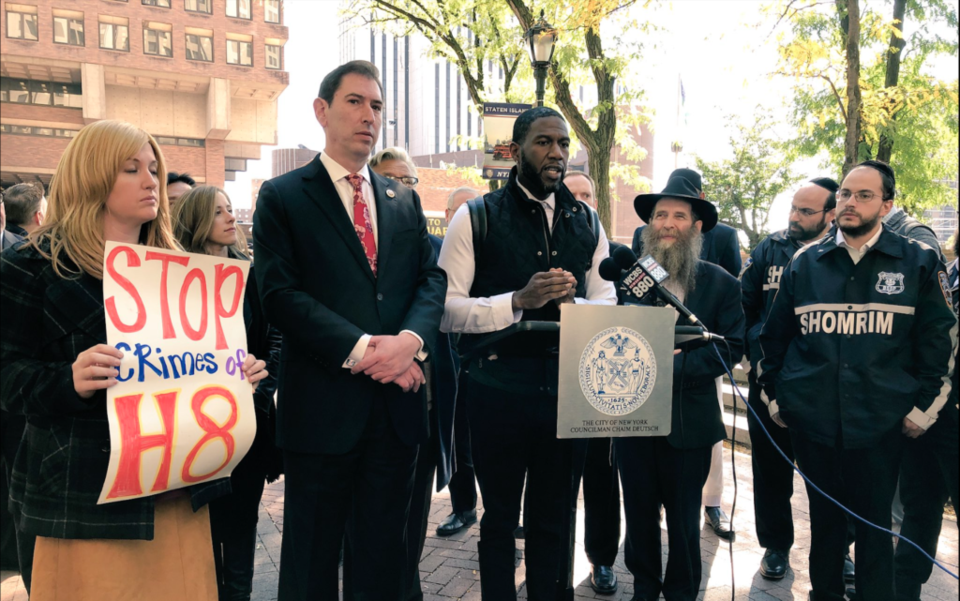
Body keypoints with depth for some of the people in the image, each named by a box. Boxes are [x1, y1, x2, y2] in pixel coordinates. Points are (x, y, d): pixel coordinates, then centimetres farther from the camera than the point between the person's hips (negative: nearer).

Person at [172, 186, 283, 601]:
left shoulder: (250, 273, 6)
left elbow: (273, 336, 5)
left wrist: (263, 387, -8)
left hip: (249, 415, 3)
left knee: (243, 513, 9)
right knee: (207, 515, 6)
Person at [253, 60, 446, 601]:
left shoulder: (405, 200, 14)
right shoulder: (283, 197, 0)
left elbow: (432, 279, 6)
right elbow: (281, 293, -10)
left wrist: (411, 339, -14)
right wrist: (359, 348, -19)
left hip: (398, 400, 4)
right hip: (323, 405, -4)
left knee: (385, 556, 17)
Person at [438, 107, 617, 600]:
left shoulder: (586, 225, 8)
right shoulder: (476, 218, -4)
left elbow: (608, 308, 7)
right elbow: (447, 309, -10)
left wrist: (568, 302, -14)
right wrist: (518, 301, -23)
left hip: (567, 391, 3)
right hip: (498, 390, -3)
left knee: (554, 520, 17)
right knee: (500, 520, 14)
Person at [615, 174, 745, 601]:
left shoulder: (720, 283, 0)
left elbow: (733, 346, -6)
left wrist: (677, 362, -18)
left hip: (689, 420, -1)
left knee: (683, 517, 11)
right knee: (639, 512, 14)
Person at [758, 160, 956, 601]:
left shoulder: (918, 262, 1)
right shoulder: (805, 262, 4)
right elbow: (775, 335, 10)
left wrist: (924, 405, -1)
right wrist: (774, 394, 8)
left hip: (879, 421, -2)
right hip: (811, 418, 2)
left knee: (873, 520, 8)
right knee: (823, 514, 16)